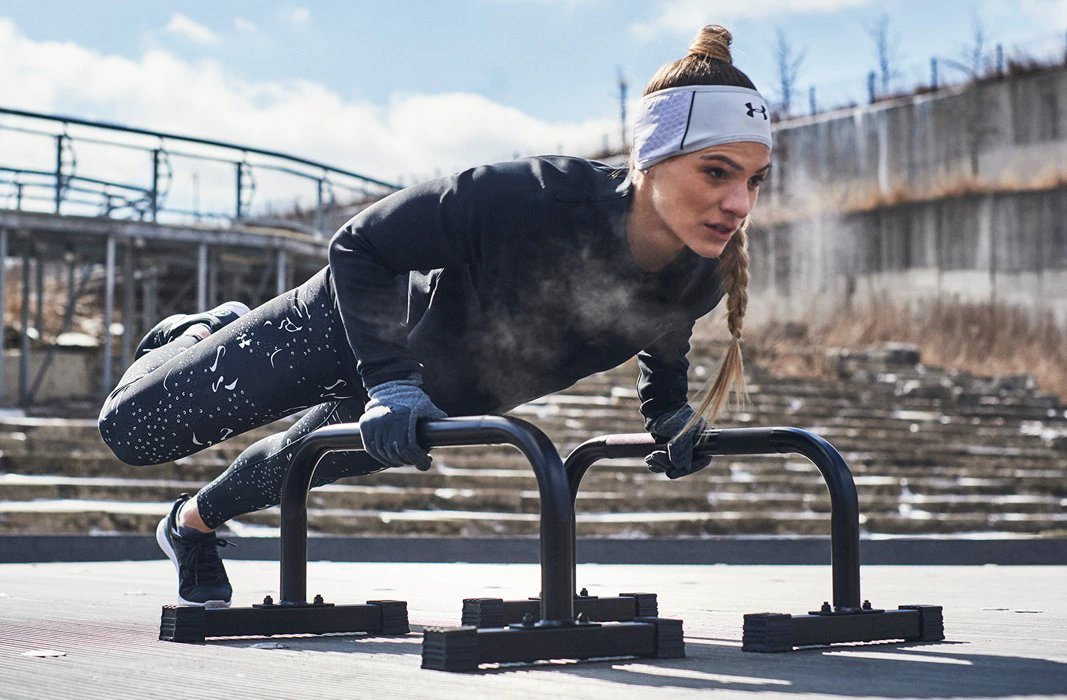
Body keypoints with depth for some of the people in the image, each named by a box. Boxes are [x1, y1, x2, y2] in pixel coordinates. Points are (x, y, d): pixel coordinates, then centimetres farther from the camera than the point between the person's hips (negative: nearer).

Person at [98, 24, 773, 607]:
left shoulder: (703, 277, -26)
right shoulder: (534, 197, -43)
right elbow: (359, 246, -30)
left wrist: (670, 414, -12)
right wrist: (388, 381, -38)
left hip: (454, 395, 5)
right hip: (350, 320, -5)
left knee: (304, 464, 30)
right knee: (130, 427, 4)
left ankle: (193, 524, 60)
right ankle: (198, 333, 36)